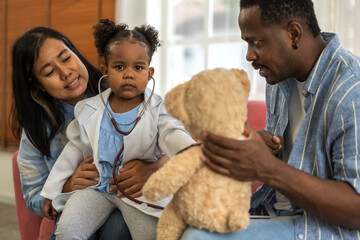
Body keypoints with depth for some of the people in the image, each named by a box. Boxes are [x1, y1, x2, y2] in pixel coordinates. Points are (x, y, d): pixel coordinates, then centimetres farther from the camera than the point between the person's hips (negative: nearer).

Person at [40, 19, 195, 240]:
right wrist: (52, 190, 14)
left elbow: (173, 135, -22)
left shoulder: (157, 110, -6)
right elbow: (75, 148, 11)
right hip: (97, 186, 2)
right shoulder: (90, 110, 2)